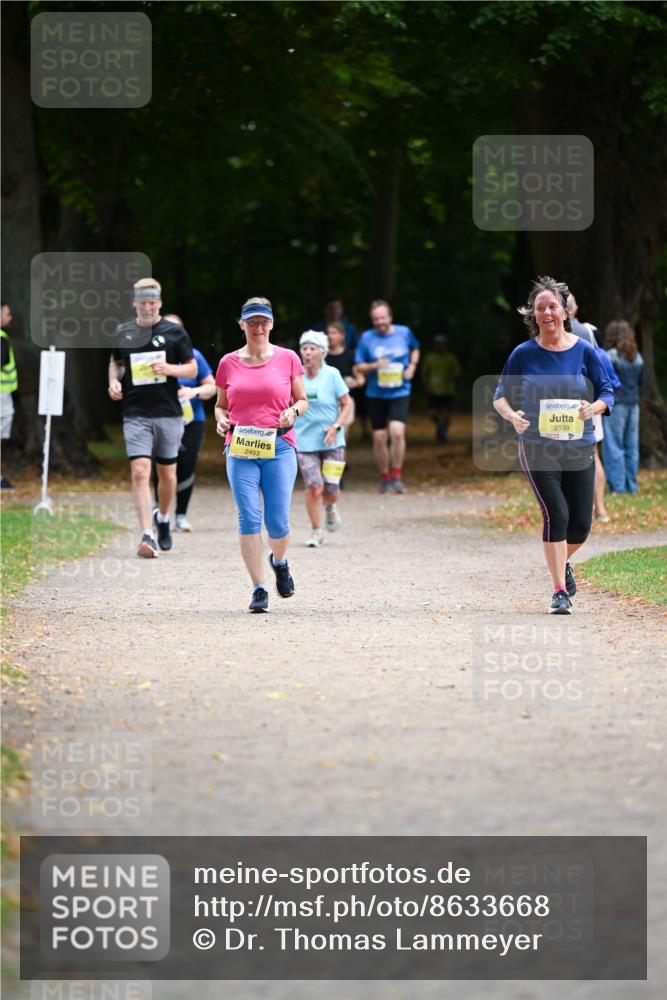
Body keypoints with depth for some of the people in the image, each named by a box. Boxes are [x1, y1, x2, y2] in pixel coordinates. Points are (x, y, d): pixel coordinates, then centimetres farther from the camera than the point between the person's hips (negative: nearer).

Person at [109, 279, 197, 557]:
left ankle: (163, 518, 39)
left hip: (169, 414, 0)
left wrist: (169, 369, -14)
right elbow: (115, 361, 24)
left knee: (167, 474, 11)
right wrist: (114, 380, 3)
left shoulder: (174, 332, 2)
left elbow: (192, 368, 5)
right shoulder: (123, 333, 7)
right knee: (140, 472, -14)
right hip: (135, 415, 0)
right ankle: (147, 535, -19)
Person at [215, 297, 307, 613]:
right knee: (249, 518, -10)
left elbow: (303, 400, 13)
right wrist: (221, 419, -3)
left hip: (279, 447, -1)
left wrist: (293, 411, -8)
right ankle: (259, 590, -5)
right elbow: (221, 405, 18)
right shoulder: (228, 364, 9)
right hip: (240, 449, 1)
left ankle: (279, 561, 30)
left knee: (277, 522, -5)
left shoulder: (287, 359, 6)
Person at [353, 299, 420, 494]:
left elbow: (415, 349, 21)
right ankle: (384, 478, 21)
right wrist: (373, 366, -17)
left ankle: (397, 476, -8)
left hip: (400, 392, -1)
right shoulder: (367, 338, -2)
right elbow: (358, 368, 2)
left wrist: (412, 366, 4)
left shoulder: (404, 333, 0)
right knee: (379, 437, 4)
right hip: (376, 395, 1)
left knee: (397, 432, -20)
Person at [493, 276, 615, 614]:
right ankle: (560, 590, -7)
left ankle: (563, 562, 38)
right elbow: (501, 395, 5)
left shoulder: (584, 351, 0)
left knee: (581, 523, 4)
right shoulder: (524, 354, -1)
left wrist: (594, 407, -19)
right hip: (537, 448, -2)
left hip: (579, 447, 2)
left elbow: (607, 392, 4)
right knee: (556, 514, -15)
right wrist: (512, 415, -17)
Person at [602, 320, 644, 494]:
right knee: (631, 447, 10)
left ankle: (618, 486, -5)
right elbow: (641, 382, 13)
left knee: (614, 447, -2)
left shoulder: (611, 356, -12)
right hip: (633, 404, 6)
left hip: (615, 403, -6)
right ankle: (631, 486, 13)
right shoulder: (637, 357, 7)